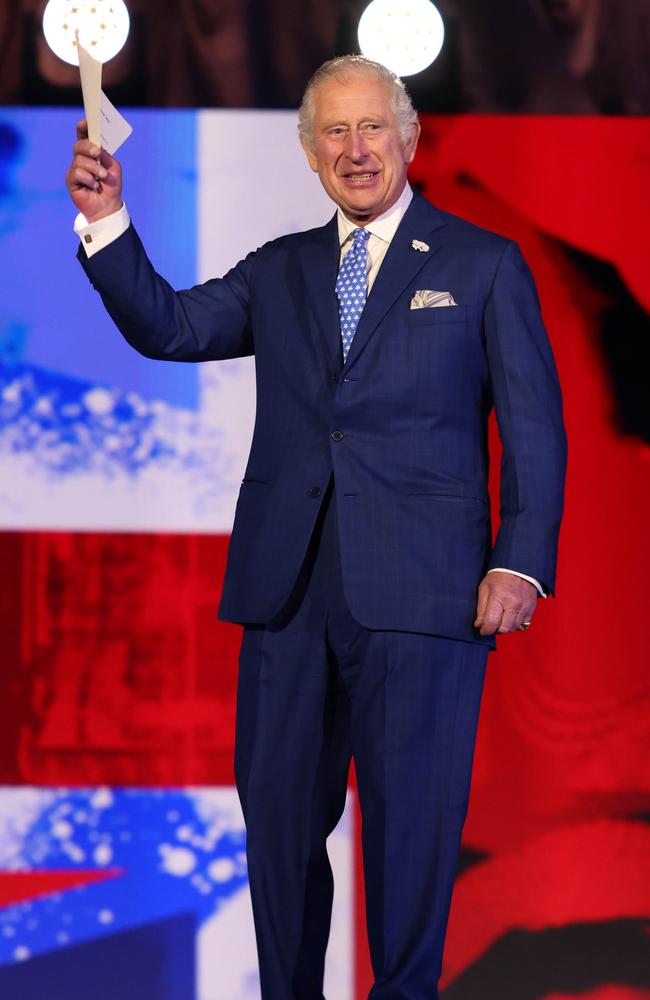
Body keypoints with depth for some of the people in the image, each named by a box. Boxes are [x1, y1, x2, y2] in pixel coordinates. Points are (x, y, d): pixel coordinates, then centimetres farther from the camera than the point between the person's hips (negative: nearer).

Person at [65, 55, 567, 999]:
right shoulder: (277, 273, 18)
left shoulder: (484, 266, 6)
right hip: (288, 590, 4)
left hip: (418, 592, -4)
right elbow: (168, 326, 7)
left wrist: (521, 562, -10)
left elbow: (534, 427, 2)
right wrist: (107, 219, -7)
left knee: (411, 820, -3)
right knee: (279, 814, 8)